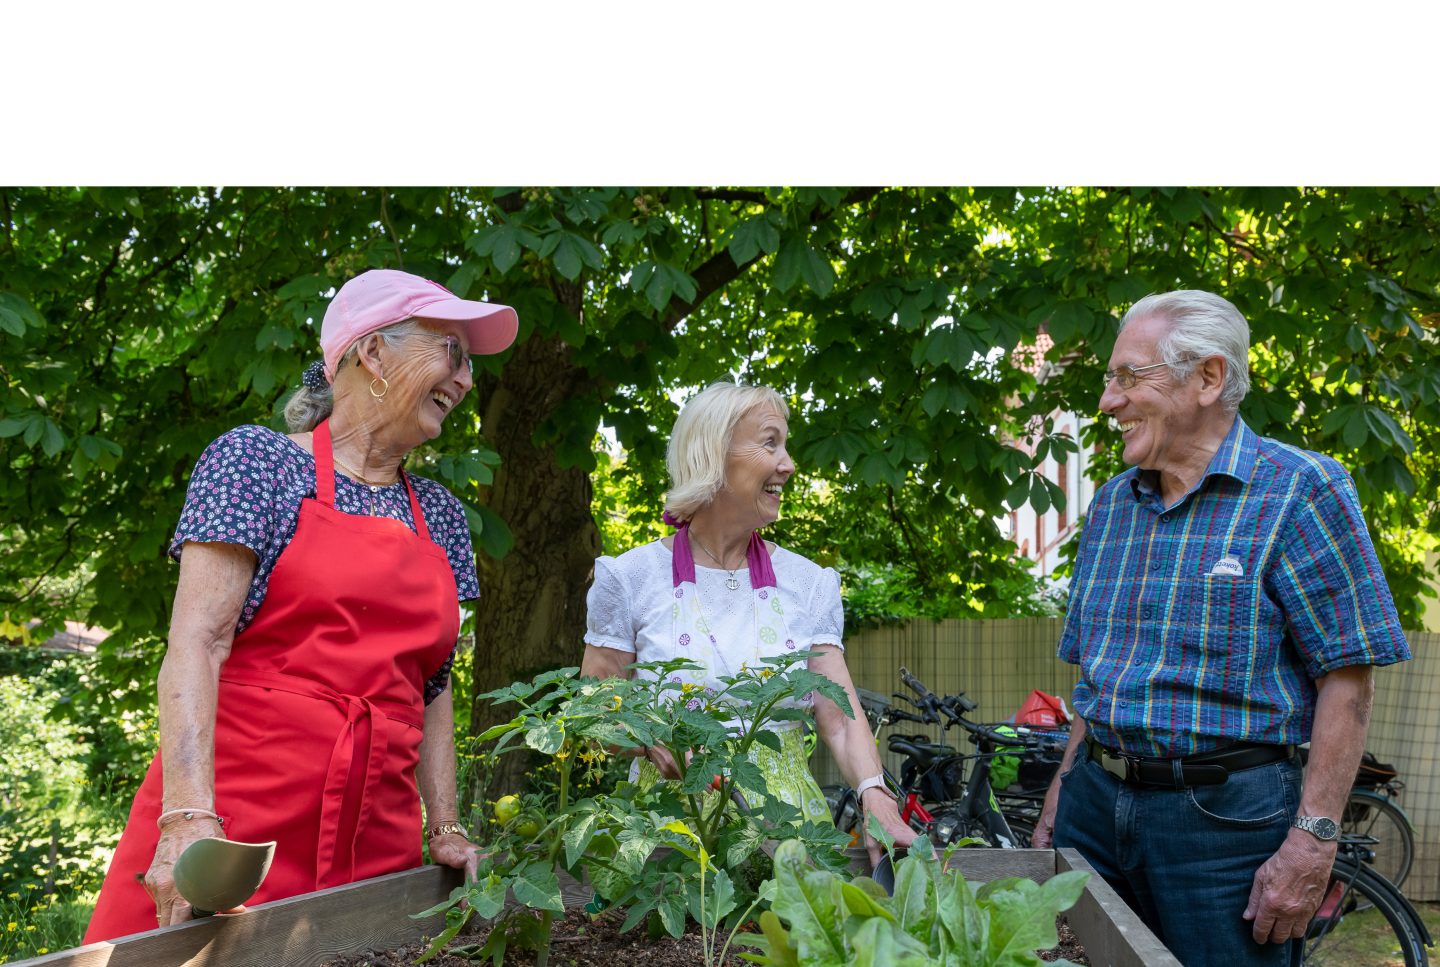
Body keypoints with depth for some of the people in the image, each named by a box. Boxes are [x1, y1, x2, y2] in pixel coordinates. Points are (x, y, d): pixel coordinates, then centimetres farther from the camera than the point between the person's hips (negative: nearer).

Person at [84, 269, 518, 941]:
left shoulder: (439, 514, 16)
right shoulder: (260, 460, -1)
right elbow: (196, 641, -12)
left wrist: (445, 827, 5)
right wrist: (190, 818, -23)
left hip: (373, 845, 5)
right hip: (237, 820, -5)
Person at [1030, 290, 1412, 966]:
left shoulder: (1299, 490, -9)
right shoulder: (1110, 504, 11)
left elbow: (1346, 680, -12)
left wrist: (1313, 841, -16)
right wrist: (1063, 791, 14)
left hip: (1227, 811, -6)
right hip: (1097, 801, 6)